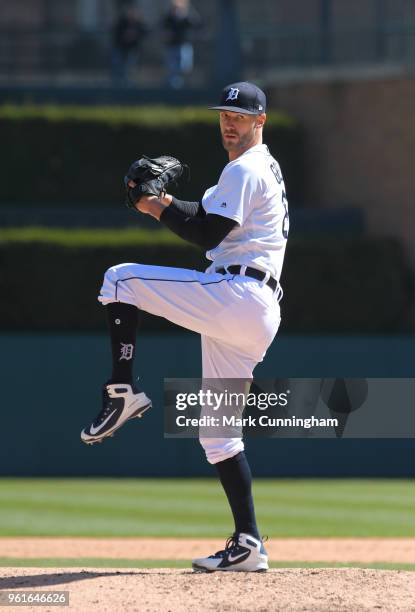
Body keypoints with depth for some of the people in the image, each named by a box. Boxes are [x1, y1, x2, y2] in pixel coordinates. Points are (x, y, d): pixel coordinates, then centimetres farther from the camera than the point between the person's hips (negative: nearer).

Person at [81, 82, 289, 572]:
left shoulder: (244, 170, -6)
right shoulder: (266, 170, 26)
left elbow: (207, 233, -12)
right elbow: (213, 221, 28)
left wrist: (160, 210, 1)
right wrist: (168, 204, 13)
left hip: (236, 293, -10)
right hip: (256, 317, 10)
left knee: (120, 279, -8)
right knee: (218, 430, 10)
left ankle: (121, 391, -12)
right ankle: (248, 545, 6)